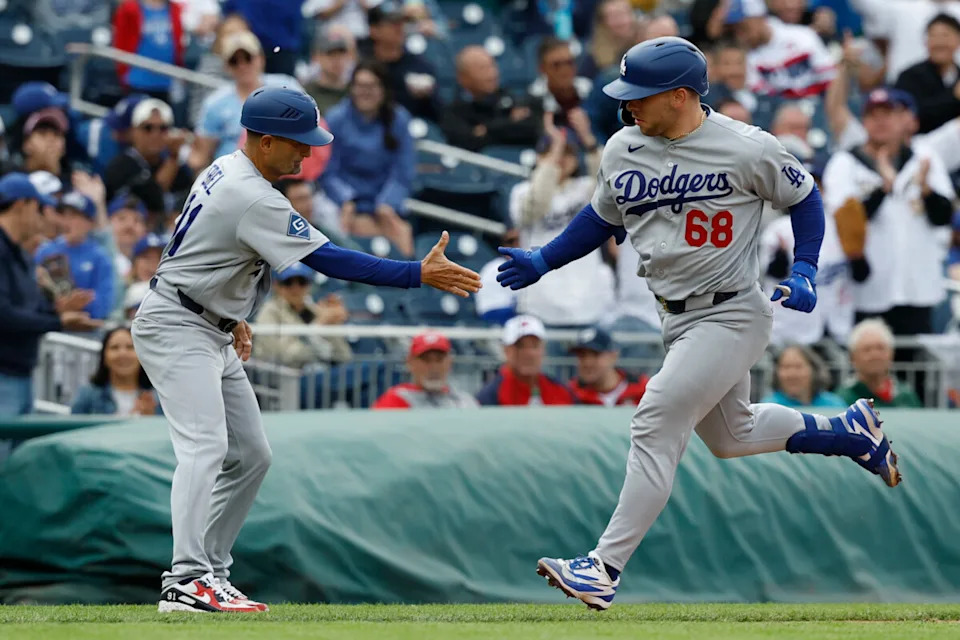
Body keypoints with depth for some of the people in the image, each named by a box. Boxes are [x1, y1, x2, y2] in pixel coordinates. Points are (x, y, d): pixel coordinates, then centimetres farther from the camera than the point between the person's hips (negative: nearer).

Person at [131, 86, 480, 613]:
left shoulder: (225, 171, 8)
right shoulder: (253, 199, -24)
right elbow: (328, 261, -27)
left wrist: (233, 318, 20)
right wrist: (419, 274, -27)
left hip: (213, 332, 11)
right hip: (175, 329, -11)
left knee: (250, 456, 11)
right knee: (205, 445, -24)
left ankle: (210, 573, 13)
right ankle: (187, 582, -36)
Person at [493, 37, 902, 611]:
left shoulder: (747, 149, -16)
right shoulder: (624, 150, 0)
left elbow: (804, 197, 0)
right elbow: (603, 218, 17)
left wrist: (804, 272, -11)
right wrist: (541, 262, 8)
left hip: (733, 315, -8)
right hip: (679, 319, 8)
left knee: (657, 424, -18)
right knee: (732, 436, 20)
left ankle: (606, 569, -20)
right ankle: (850, 432, 43)